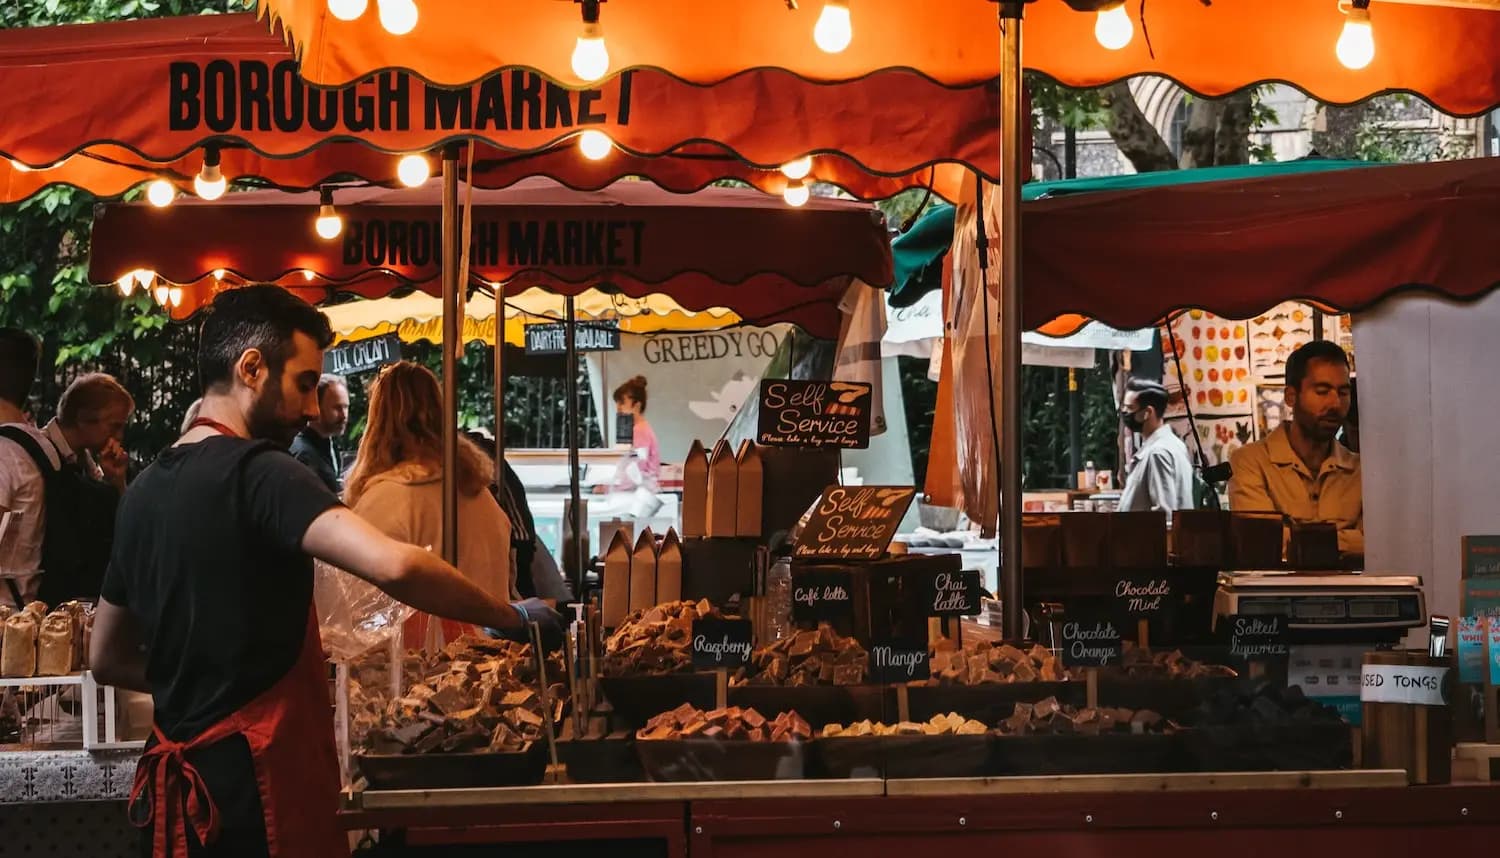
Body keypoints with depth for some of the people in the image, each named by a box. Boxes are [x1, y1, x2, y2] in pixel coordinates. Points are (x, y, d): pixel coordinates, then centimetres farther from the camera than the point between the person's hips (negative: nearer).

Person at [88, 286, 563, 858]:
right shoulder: (256, 471, -15)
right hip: (252, 788, -8)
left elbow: (107, 660, 21)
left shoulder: (143, 491, 10)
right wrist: (510, 619, -17)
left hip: (172, 780, 8)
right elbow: (392, 565, -31)